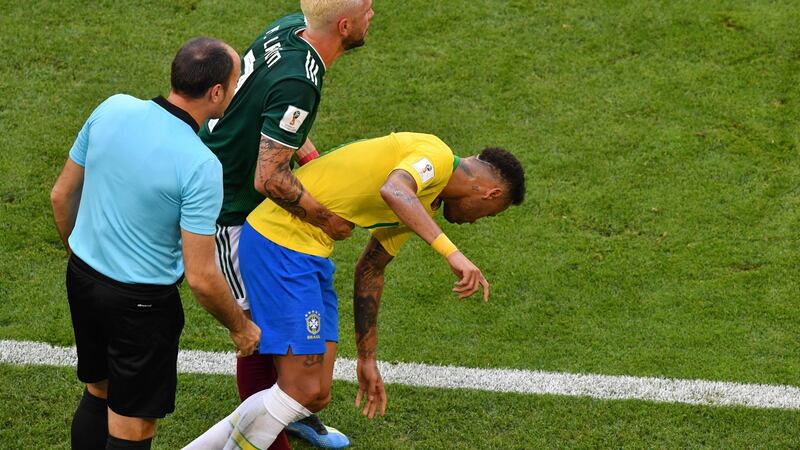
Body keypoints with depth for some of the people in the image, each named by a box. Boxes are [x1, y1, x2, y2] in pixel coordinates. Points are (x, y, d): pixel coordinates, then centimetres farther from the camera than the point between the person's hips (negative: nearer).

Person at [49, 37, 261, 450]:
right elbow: (201, 277, -22)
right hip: (140, 303, -6)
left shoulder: (112, 109, -8)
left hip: (81, 278, 6)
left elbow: (61, 196, 4)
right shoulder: (199, 165, -25)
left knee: (97, 393, 25)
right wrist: (239, 327, -4)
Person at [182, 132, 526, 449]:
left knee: (316, 395, 9)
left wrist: (367, 360, 27)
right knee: (302, 391, -10)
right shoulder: (436, 155, -10)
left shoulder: (423, 203, 19)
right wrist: (451, 252, -38)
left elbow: (369, 271, 25)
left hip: (308, 252, 10)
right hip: (280, 242, -10)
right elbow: (393, 190, -32)